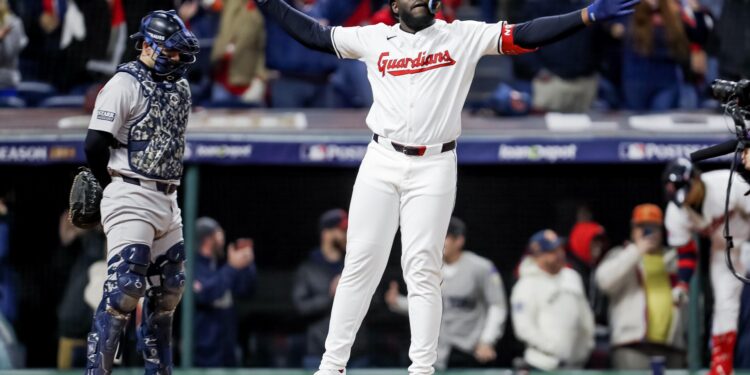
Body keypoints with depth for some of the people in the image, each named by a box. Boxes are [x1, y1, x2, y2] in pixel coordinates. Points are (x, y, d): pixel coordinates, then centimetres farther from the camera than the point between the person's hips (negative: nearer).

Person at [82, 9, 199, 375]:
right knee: (125, 286, -17)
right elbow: (95, 145, -14)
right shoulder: (125, 84, -10)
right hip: (132, 200, -8)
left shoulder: (180, 87, 14)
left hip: (167, 201, 8)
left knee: (168, 288, 13)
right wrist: (118, 187, -1)